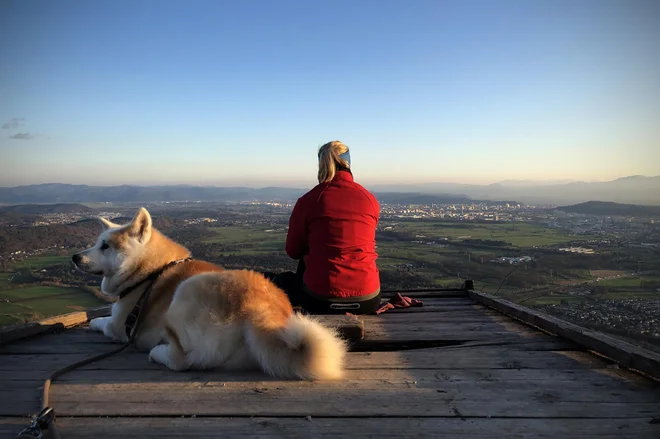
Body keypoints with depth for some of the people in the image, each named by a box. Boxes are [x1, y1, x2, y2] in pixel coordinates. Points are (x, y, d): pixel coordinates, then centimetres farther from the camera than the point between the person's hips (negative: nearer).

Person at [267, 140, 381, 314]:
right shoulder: (371, 200, 3)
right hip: (368, 300, 2)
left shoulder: (307, 200, -6)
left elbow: (293, 252, 7)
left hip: (321, 300, -1)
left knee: (282, 281, 31)